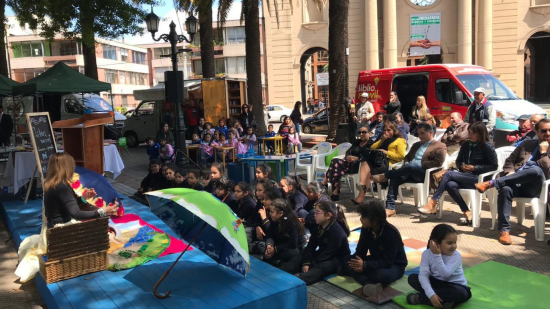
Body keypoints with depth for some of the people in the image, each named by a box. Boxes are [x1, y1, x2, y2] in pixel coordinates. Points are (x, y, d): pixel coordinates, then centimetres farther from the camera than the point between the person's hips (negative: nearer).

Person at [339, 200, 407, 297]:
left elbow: (388, 262, -31)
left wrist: (364, 265, -42)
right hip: (376, 261, 7)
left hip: (394, 265, -7)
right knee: (347, 260, -13)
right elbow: (360, 251, -7)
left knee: (381, 274, -41)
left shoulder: (391, 233, -27)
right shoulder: (366, 228, -9)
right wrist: (359, 265, -29)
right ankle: (369, 284, -34)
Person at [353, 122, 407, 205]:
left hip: (388, 164, -6)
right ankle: (361, 184, -44)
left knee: (368, 173, -24)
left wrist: (386, 152, -8)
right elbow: (372, 148, 26)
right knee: (365, 162, -26)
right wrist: (381, 141, 11)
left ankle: (360, 198, -25)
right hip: (378, 160, 7)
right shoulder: (384, 139, 33)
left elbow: (401, 156, -5)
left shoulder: (400, 140, 9)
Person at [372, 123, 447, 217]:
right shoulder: (416, 145, 28)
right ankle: (390, 207, -29)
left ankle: (385, 176, -22)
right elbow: (407, 157, 32)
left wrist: (420, 164, -13)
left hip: (425, 173, -6)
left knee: (411, 166, -38)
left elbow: (438, 163, -9)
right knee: (395, 178, -25)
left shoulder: (440, 146, 6)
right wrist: (406, 163, 9)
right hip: (410, 172, 6)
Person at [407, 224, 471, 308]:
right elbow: (423, 275, -23)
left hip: (455, 286, -2)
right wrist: (431, 294, -37)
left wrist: (437, 255, -36)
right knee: (412, 278, -14)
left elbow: (445, 274, -33)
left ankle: (419, 298, -27)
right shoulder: (427, 253, -13)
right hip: (436, 283, 3)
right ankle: (444, 300, -24)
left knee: (460, 293, -37)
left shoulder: (456, 256, -19)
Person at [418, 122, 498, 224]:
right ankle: (467, 212, -23)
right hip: (465, 176, 6)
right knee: (450, 185, -29)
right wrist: (462, 166, 0)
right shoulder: (466, 145, 15)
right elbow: (458, 161, 24)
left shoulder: (487, 146, -2)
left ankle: (432, 203, -23)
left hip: (478, 178, -5)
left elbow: (494, 166, -5)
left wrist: (474, 168, -12)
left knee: (448, 174, -25)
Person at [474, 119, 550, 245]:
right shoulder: (526, 144, 22)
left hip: (533, 187, -2)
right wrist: (510, 173, -2)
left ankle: (491, 183, -32)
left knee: (536, 169, -37)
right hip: (515, 183, 2)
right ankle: (504, 230, -32)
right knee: (506, 189, -36)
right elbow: (509, 161, 19)